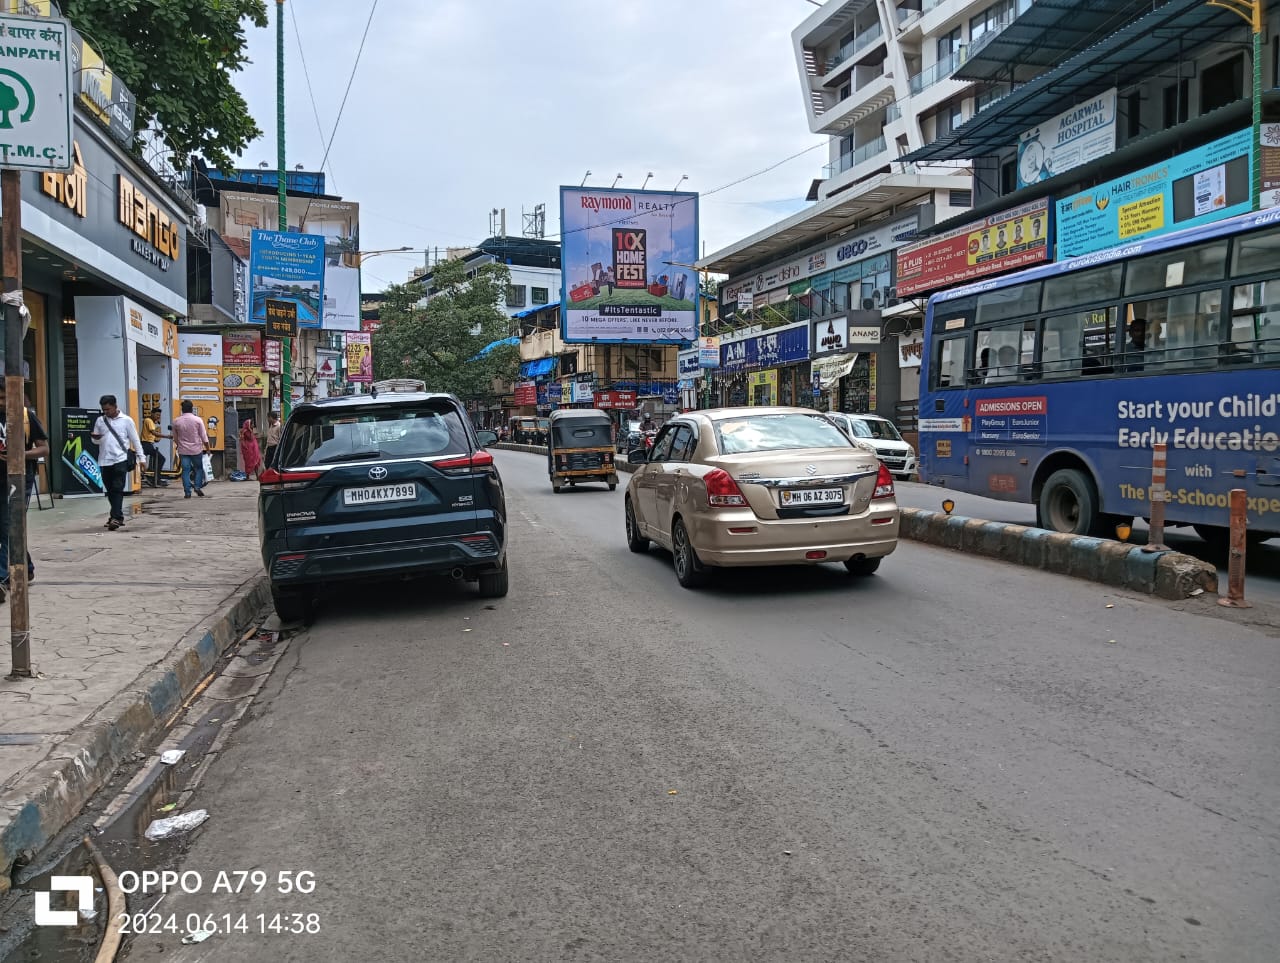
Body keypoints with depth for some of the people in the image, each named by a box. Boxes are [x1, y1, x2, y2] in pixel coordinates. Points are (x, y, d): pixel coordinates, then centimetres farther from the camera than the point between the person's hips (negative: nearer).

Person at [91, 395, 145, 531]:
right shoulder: (100, 421, 10)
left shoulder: (126, 420, 0)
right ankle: (118, 516, 21)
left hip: (121, 460, -4)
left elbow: (135, 440, 3)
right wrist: (96, 438, -8)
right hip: (105, 461, 5)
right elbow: (95, 441, 16)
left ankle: (115, 518, -15)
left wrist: (142, 457, -1)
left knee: (117, 489, -11)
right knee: (110, 490, 10)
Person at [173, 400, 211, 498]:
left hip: (183, 450, 2)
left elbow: (175, 438, 10)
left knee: (185, 470, 3)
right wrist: (207, 448, 4)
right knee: (199, 468, 14)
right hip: (196, 449, -2)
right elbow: (204, 436, -5)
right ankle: (197, 486, -1)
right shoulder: (198, 420, -7)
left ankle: (187, 492, 0)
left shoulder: (176, 421, 1)